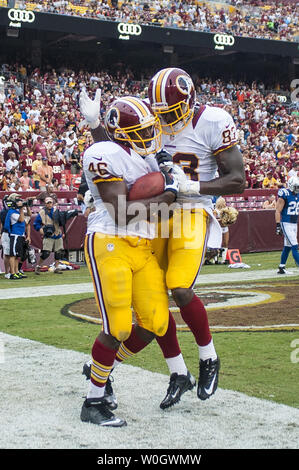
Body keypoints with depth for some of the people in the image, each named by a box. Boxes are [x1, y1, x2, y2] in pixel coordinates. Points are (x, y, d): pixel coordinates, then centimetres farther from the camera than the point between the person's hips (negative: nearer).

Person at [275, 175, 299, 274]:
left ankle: (281, 267, 20)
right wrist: (278, 225, -17)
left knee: (287, 247, 12)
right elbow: (278, 211, -13)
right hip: (286, 224, -8)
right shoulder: (284, 194, -13)